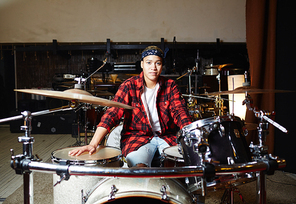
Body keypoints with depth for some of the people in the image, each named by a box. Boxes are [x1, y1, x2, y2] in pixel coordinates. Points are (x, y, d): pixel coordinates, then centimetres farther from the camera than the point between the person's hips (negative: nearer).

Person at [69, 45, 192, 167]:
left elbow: (179, 111, -9)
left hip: (167, 136, 3)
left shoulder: (170, 85, 3)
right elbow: (113, 113, -16)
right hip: (137, 136, -3)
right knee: (139, 167, -32)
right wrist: (93, 144, -29)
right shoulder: (129, 86, -5)